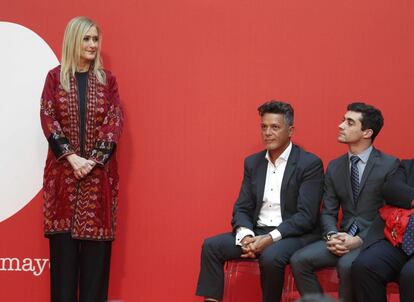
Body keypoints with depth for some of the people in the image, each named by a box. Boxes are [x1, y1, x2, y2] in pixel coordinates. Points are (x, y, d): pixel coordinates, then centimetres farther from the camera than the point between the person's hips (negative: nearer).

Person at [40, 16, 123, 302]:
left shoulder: (107, 80, 7)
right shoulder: (55, 77, 4)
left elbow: (115, 123, 0)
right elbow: (48, 119, -3)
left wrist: (93, 159, -11)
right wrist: (72, 157, -13)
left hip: (99, 171, 1)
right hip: (63, 169, -1)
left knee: (96, 240, 0)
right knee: (63, 239, 0)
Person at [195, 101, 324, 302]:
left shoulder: (310, 163, -8)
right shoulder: (253, 162, 11)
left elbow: (306, 216, -14)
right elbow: (242, 208, 8)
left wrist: (270, 238, -23)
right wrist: (246, 235, -14)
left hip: (294, 235, -6)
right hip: (257, 232, 6)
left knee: (271, 256, -35)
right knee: (211, 246, -13)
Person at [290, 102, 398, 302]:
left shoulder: (390, 165, -5)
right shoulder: (334, 167, 11)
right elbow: (328, 212, 11)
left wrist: (359, 240, -19)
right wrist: (332, 236, -11)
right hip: (343, 237, 5)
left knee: (347, 264, -35)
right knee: (299, 260, -18)